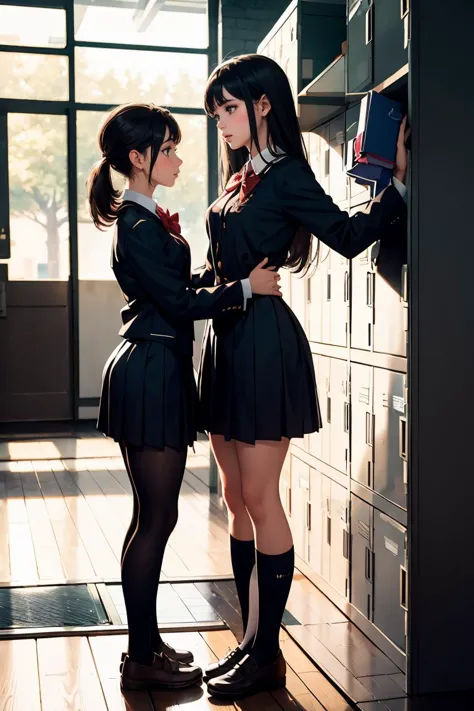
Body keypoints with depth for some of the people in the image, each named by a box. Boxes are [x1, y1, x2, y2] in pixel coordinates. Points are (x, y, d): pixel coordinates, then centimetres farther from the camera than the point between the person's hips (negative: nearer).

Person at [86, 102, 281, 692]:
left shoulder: (143, 219, 16)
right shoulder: (140, 228, -16)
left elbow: (177, 288, 17)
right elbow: (181, 303, -18)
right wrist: (246, 286, -10)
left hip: (149, 371, 10)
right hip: (153, 375, -10)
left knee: (152, 517, 15)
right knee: (157, 518, -2)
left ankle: (146, 644, 25)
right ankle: (142, 661, 9)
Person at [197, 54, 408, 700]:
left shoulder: (286, 175, -7)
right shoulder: (242, 177, 18)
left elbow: (350, 235, -11)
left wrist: (400, 183, -18)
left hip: (263, 340, -9)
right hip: (227, 337, 9)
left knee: (259, 500, -3)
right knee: (237, 500, 11)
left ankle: (267, 656, 8)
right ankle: (251, 640, 20)